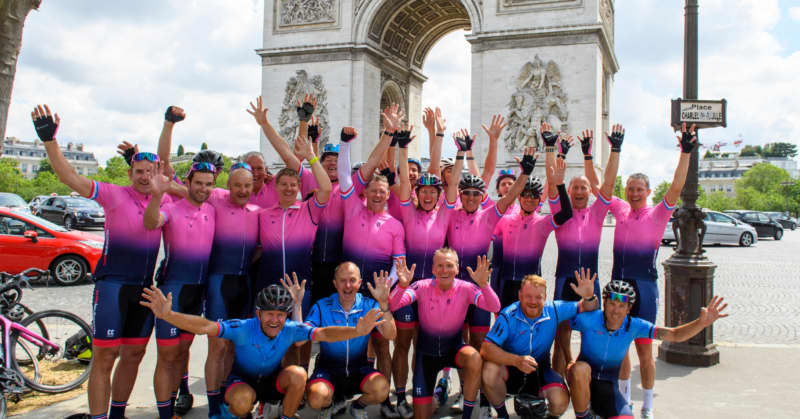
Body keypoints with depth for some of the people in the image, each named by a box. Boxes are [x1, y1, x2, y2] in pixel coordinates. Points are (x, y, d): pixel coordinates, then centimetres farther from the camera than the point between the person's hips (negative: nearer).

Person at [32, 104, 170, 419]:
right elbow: (70, 177, -15)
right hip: (113, 284, -5)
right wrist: (49, 139, -24)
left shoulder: (163, 199, 7)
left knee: (134, 354, 13)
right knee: (105, 357, -3)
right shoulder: (114, 195, -7)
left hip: (144, 287, 6)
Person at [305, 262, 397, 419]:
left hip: (358, 369, 1)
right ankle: (328, 406, 11)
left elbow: (390, 335, -18)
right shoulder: (321, 307, -7)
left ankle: (358, 406, 9)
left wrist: (383, 303, -31)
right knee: (317, 398, -31)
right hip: (328, 370, -1)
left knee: (381, 388, -29)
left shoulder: (369, 306, -4)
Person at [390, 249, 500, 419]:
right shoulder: (423, 287, -16)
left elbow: (494, 307, -27)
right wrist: (402, 284, -47)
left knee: (474, 358, -36)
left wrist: (483, 284, -45)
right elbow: (392, 306, -27)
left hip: (454, 348, 0)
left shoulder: (465, 289, -14)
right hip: (426, 352, 0)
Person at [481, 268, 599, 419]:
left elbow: (587, 307, 2)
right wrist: (517, 360, -42)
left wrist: (589, 296, -24)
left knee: (560, 402, -27)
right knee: (489, 370, -34)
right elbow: (486, 349, -27)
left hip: (540, 372, 1)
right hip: (511, 371, -1)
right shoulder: (508, 316, -18)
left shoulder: (554, 310, -9)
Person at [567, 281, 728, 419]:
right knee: (581, 368, -38)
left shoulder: (634, 326, -12)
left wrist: (701, 322, -28)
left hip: (609, 387, 3)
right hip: (582, 382, -3)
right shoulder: (588, 319, -21)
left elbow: (675, 335, -14)